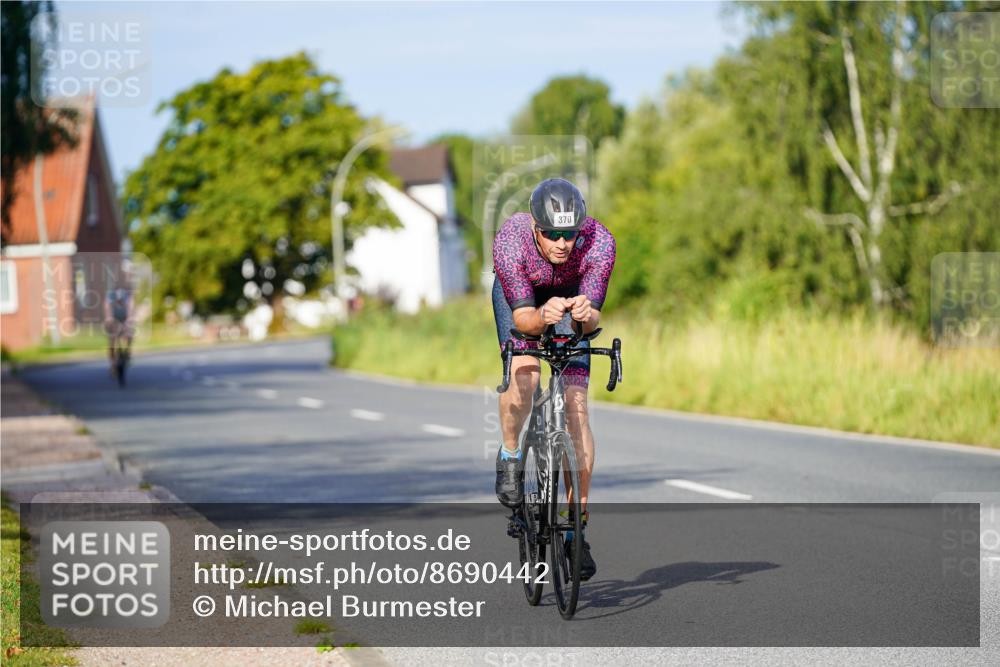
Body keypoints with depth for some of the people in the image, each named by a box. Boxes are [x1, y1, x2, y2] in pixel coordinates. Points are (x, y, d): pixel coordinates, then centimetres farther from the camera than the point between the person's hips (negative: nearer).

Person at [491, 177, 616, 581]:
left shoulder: (599, 242, -35)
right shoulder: (510, 241, -37)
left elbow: (591, 319, -36)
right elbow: (522, 317, -38)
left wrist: (585, 314, -59)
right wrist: (542, 317, -60)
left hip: (571, 295, 1)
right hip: (519, 293, -1)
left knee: (576, 408, -10)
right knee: (524, 374, -29)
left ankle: (578, 525, -6)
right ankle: (510, 457, 1)